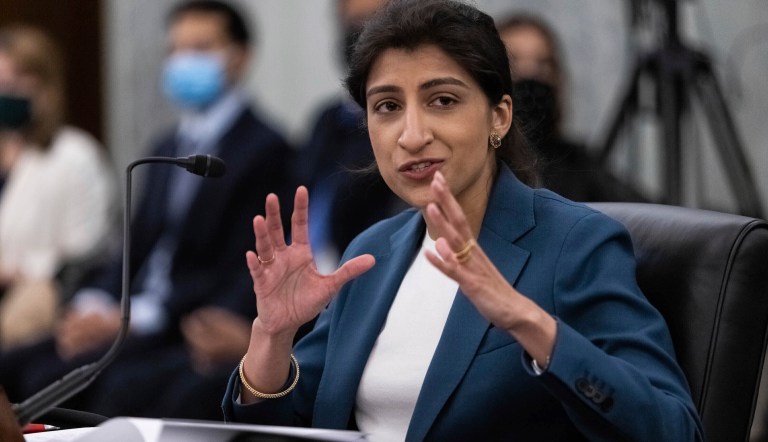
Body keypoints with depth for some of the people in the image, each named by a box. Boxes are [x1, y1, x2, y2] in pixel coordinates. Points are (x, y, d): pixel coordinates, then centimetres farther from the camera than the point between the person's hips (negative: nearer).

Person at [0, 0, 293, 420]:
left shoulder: (265, 149, -6)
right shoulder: (168, 149, 21)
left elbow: (240, 272, -13)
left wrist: (131, 319, -18)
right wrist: (92, 304, -3)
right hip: (133, 322, 8)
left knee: (121, 385, -32)